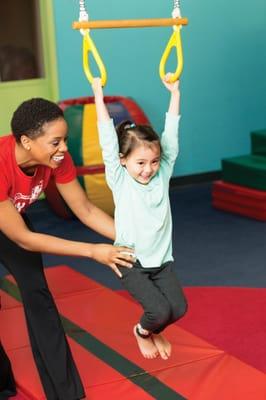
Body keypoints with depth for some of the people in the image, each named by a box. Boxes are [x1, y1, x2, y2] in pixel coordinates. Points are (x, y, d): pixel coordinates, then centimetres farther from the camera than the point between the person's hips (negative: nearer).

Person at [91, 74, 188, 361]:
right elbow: (108, 142, -15)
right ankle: (142, 332, 18)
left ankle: (155, 331, 26)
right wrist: (99, 95, -16)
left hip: (161, 260, 4)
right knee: (160, 310, -17)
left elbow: (171, 137, -1)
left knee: (178, 308, -9)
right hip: (131, 262, -4)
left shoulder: (162, 176, -1)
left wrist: (175, 93, 0)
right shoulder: (119, 180, -9)